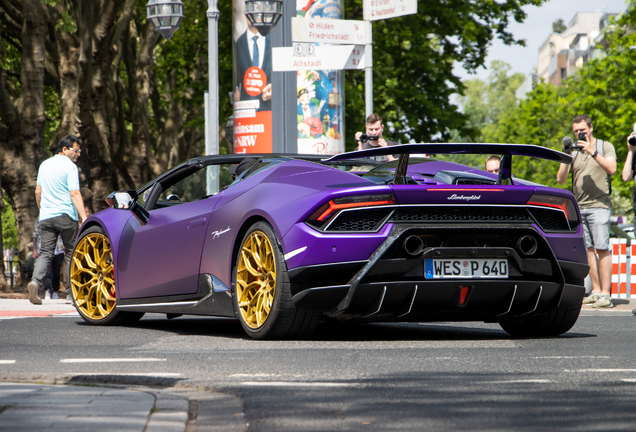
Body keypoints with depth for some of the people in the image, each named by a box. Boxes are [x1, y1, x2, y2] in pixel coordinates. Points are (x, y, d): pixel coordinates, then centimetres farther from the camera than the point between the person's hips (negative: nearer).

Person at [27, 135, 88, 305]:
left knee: (46, 252, 1)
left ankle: (35, 281, -25)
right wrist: (84, 217, -22)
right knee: (72, 253, 6)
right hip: (66, 215, -5)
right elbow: (75, 194, -16)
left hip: (46, 216, 5)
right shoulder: (70, 167, -7)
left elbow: (38, 192, 20)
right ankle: (71, 294, 7)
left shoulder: (44, 165, 14)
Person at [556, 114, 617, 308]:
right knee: (587, 249, 3)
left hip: (599, 205, -5)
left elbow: (611, 168, -12)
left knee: (602, 248, -10)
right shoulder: (574, 151, 14)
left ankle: (605, 294, -13)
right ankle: (596, 291, 7)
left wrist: (593, 152, -19)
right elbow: (560, 179, 8)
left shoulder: (605, 146, 4)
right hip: (578, 206, 5)